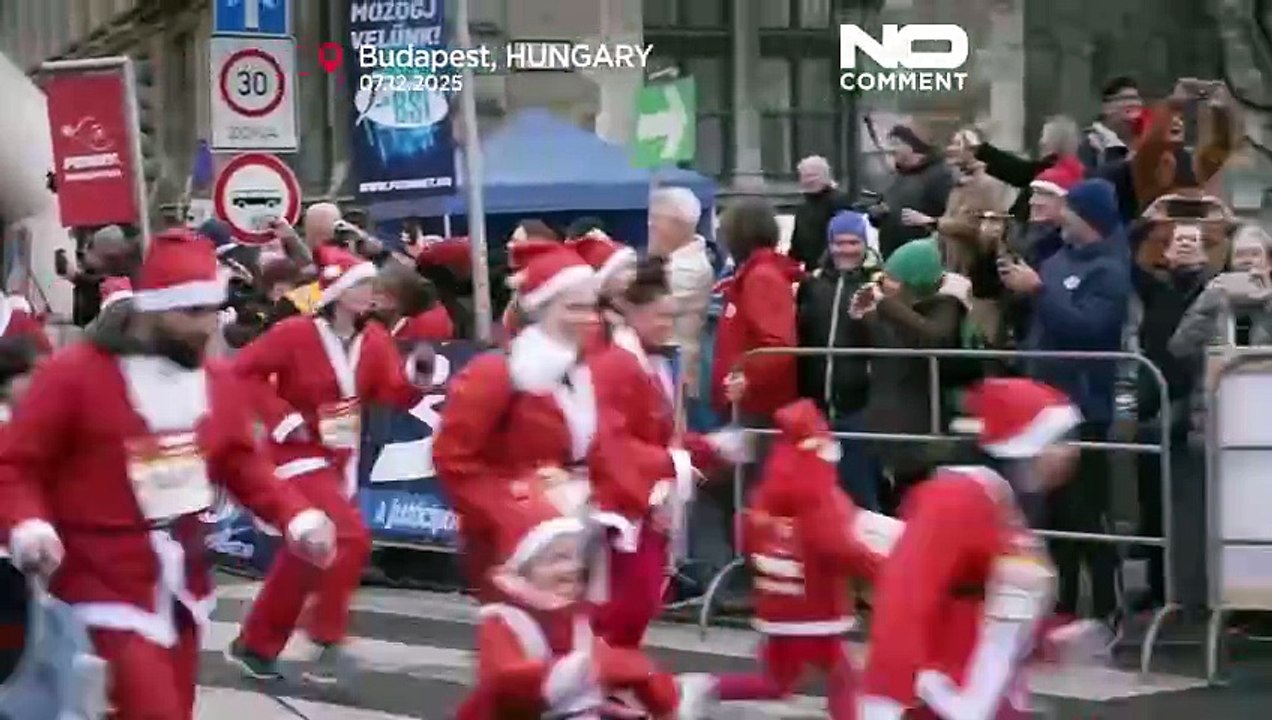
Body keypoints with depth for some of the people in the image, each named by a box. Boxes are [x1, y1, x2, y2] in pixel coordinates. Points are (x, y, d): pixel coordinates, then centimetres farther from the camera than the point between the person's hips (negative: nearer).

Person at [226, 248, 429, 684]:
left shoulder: (373, 339, 1)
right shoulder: (297, 333, -16)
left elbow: (396, 395, -6)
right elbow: (245, 370, -16)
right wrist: (282, 417, -19)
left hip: (341, 458, 7)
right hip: (300, 453, -7)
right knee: (350, 536, -23)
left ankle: (254, 645, 28)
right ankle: (328, 643, -10)